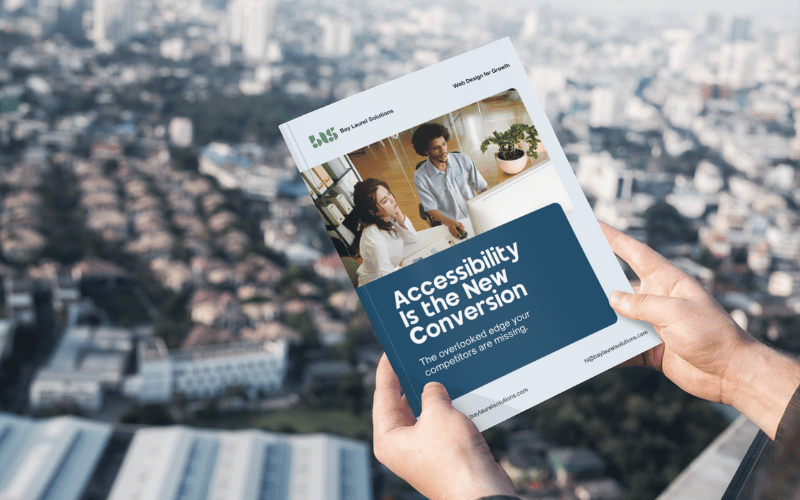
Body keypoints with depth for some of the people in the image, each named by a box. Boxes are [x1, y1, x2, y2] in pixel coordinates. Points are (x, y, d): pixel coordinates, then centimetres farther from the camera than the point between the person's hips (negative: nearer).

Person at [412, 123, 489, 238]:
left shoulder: (463, 160, 1)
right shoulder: (420, 177, -7)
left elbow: (483, 188, 5)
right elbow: (431, 209, -8)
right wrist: (449, 222, -27)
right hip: (447, 224, -3)